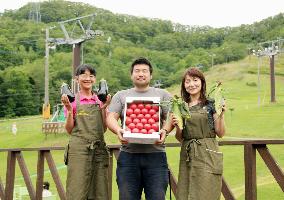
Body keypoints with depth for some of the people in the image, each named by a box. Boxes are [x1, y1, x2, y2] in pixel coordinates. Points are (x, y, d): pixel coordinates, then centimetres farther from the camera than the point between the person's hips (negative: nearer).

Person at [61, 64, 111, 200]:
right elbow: (69, 130, 2)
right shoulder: (72, 100, 5)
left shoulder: (100, 100, 13)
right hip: (78, 149, -3)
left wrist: (103, 108, 0)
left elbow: (104, 129, 9)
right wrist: (69, 109, -9)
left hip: (99, 149, 3)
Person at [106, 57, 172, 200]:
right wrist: (118, 130, -17)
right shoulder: (121, 96, 16)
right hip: (128, 155, 1)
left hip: (155, 155, -1)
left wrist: (165, 130, -16)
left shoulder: (162, 95, 15)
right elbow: (111, 118, 5)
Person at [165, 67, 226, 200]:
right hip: (187, 156, 4)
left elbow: (220, 134, 0)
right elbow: (180, 138, 13)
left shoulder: (211, 104, 1)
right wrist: (176, 126, -6)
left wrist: (221, 115, -13)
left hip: (207, 155, -4)